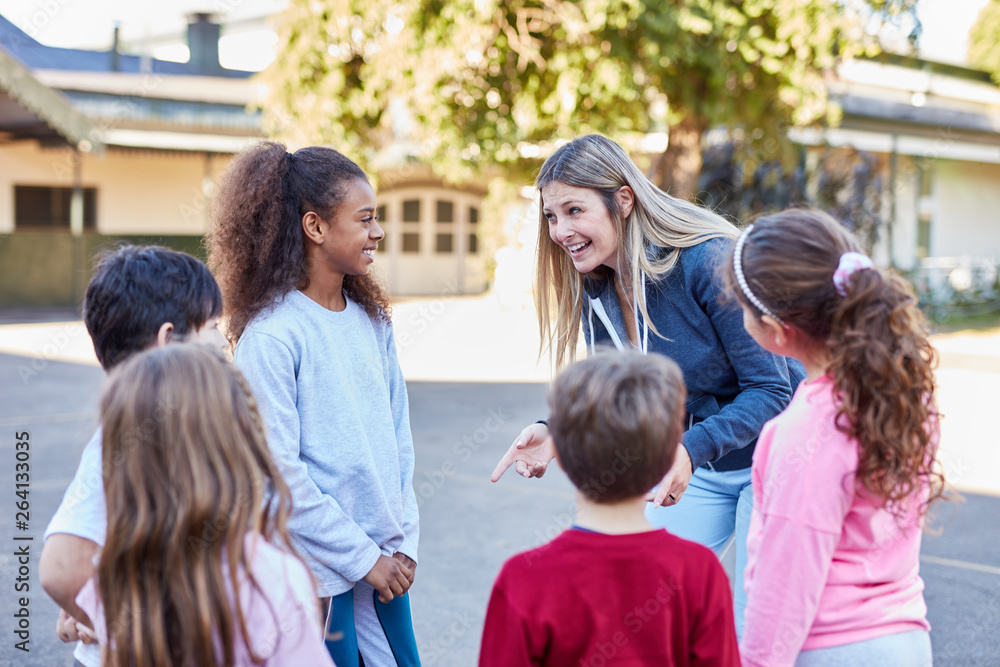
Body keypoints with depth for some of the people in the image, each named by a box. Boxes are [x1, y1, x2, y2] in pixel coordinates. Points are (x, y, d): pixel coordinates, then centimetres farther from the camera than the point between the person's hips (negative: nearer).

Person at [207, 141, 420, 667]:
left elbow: (397, 436, 9)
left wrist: (404, 542, 2)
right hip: (317, 573, -6)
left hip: (384, 562, 6)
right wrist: (362, 556, -11)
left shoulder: (371, 319, 6)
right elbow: (280, 472, -16)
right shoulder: (269, 336, -15)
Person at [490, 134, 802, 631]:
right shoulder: (595, 293, -5)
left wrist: (691, 450, -37)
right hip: (696, 466, 6)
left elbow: (770, 389, -24)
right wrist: (558, 432, -15)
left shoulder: (708, 260, -26)